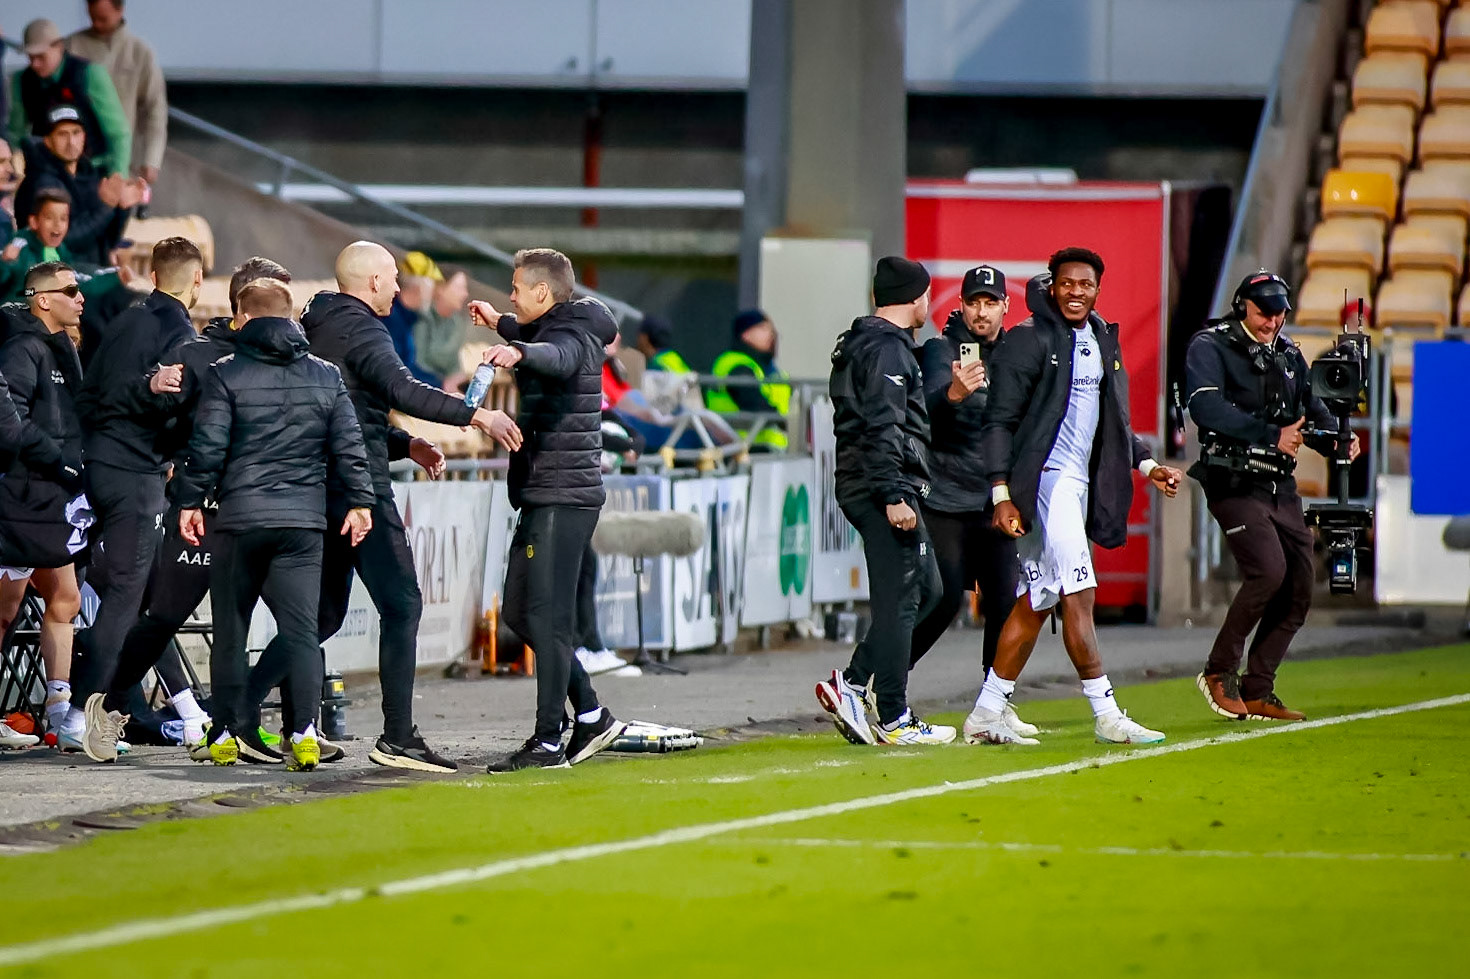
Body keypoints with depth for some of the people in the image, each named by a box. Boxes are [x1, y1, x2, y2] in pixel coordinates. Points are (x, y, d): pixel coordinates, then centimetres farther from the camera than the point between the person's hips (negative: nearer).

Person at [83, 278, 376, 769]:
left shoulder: (226, 374, -2)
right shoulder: (327, 377, 7)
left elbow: (207, 446, -5)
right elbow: (349, 447, 6)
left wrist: (191, 501, 3)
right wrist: (358, 502, 12)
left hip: (240, 517, -2)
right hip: (304, 521, 2)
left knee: (230, 628, 8)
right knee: (300, 628, -2)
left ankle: (223, 736, 12)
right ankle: (304, 734, -16)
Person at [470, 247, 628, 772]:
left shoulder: (573, 334, -12)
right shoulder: (555, 329, 18)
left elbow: (557, 355, -38)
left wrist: (518, 351, -57)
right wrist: (500, 324, 56)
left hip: (565, 496, -11)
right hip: (543, 496, 11)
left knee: (546, 615, -11)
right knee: (519, 611, 13)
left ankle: (548, 742, -10)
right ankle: (591, 715, 18)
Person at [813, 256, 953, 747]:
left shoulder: (858, 344, 20)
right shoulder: (887, 349, -13)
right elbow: (883, 427, -20)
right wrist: (894, 496, -23)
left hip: (860, 488, 10)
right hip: (887, 489, -10)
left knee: (926, 588, 14)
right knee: (899, 601, -6)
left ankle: (851, 683, 7)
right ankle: (894, 720, -3)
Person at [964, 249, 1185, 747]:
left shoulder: (1102, 339, 16)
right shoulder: (1029, 340, -9)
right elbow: (1000, 420, -11)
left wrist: (1145, 465, 17)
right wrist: (1001, 493, -17)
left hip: (1079, 482, 9)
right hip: (1044, 478, -9)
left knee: (1036, 602, 9)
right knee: (1078, 596, -10)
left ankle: (985, 716, 14)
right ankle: (1106, 715, -7)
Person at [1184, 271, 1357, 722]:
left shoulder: (1289, 355, 16)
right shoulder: (1210, 347, -5)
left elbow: (1312, 409, 17)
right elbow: (1207, 408, -20)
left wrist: (1337, 439, -7)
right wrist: (1272, 436, -27)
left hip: (1281, 486, 7)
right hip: (1234, 481, -7)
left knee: (1298, 589, 3)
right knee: (1268, 569, -23)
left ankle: (1257, 691, 12)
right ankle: (1220, 672, -7)